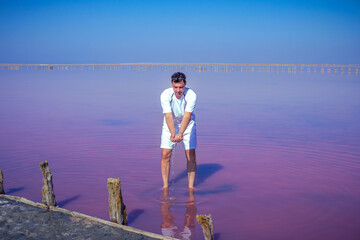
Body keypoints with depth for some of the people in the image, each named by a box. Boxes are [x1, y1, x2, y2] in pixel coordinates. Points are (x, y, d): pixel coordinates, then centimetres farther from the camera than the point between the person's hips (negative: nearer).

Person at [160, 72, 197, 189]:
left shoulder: (191, 95, -27)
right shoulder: (165, 95, -25)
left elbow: (187, 116, -34)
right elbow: (168, 116, -32)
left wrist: (180, 133, -47)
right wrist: (173, 134, -46)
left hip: (187, 124, 0)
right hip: (170, 124, 1)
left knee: (191, 155, -6)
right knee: (165, 154, -6)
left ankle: (191, 186, 5)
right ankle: (165, 186, 5)